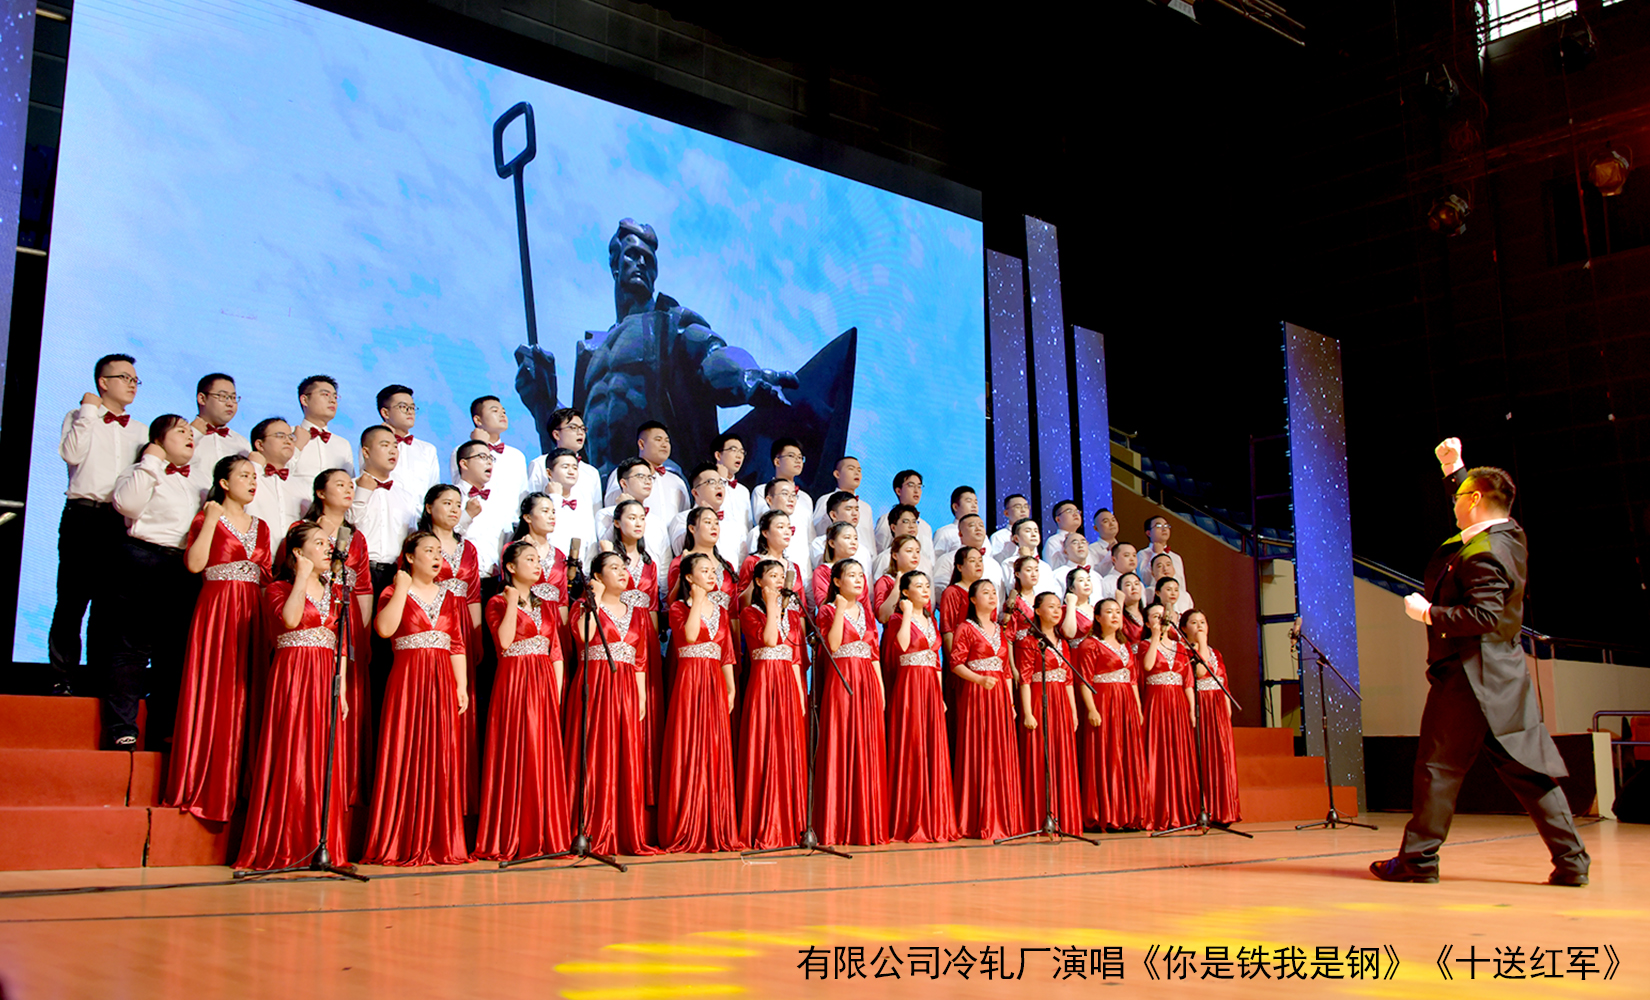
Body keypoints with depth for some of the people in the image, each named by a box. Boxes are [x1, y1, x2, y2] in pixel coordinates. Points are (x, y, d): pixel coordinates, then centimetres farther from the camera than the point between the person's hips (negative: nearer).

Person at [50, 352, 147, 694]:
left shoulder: (140, 431, 20)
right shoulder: (79, 417, 11)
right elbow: (70, 453, -8)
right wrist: (89, 411, -3)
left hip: (123, 522, 3)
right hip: (83, 515, -3)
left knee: (110, 603, 2)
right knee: (72, 599, -5)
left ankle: (99, 677, 6)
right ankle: (64, 676, 0)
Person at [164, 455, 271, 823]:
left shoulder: (260, 526, 17)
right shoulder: (207, 519, 3)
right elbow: (194, 563, -13)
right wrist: (211, 519, -11)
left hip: (252, 614, 5)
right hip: (217, 609, -5)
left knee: (248, 697, 3)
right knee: (214, 695, -7)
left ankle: (244, 789, 7)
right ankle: (206, 788, -1)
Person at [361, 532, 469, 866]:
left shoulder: (449, 598, 17)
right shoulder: (394, 593, 5)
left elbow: (458, 646, 12)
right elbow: (385, 628, -15)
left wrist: (462, 686, 4)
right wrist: (402, 588, -11)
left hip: (443, 682, 4)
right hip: (407, 679, -4)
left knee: (441, 760, 2)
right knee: (405, 757, -6)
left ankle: (439, 842, 8)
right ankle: (402, 843, 0)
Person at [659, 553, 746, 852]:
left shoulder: (721, 612, 16)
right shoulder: (678, 608, 1)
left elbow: (727, 653, 14)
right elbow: (689, 635, -19)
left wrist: (731, 689, 6)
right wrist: (697, 601, -11)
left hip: (715, 684, 5)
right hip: (689, 680, -5)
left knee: (716, 753, 3)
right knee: (688, 753, -6)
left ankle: (716, 830, 7)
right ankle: (685, 832, -2)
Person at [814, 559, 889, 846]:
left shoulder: (866, 613, 16)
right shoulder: (828, 610, 1)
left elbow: (874, 653, 15)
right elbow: (832, 645, -15)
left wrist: (881, 689, 9)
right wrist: (840, 611, -16)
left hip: (867, 683, 5)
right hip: (840, 681, -5)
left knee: (868, 750, 3)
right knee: (840, 749, -6)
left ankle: (865, 823, 8)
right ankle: (838, 825, -2)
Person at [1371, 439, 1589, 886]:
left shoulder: (1484, 554, -19)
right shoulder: (1510, 536, 10)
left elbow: (1484, 616, -26)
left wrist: (1429, 613, -17)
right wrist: (1453, 469, 30)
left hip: (1468, 675, -9)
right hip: (1503, 674, 9)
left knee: (1438, 766, 0)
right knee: (1526, 766, 9)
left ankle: (1419, 858, 8)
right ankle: (1571, 859, 9)